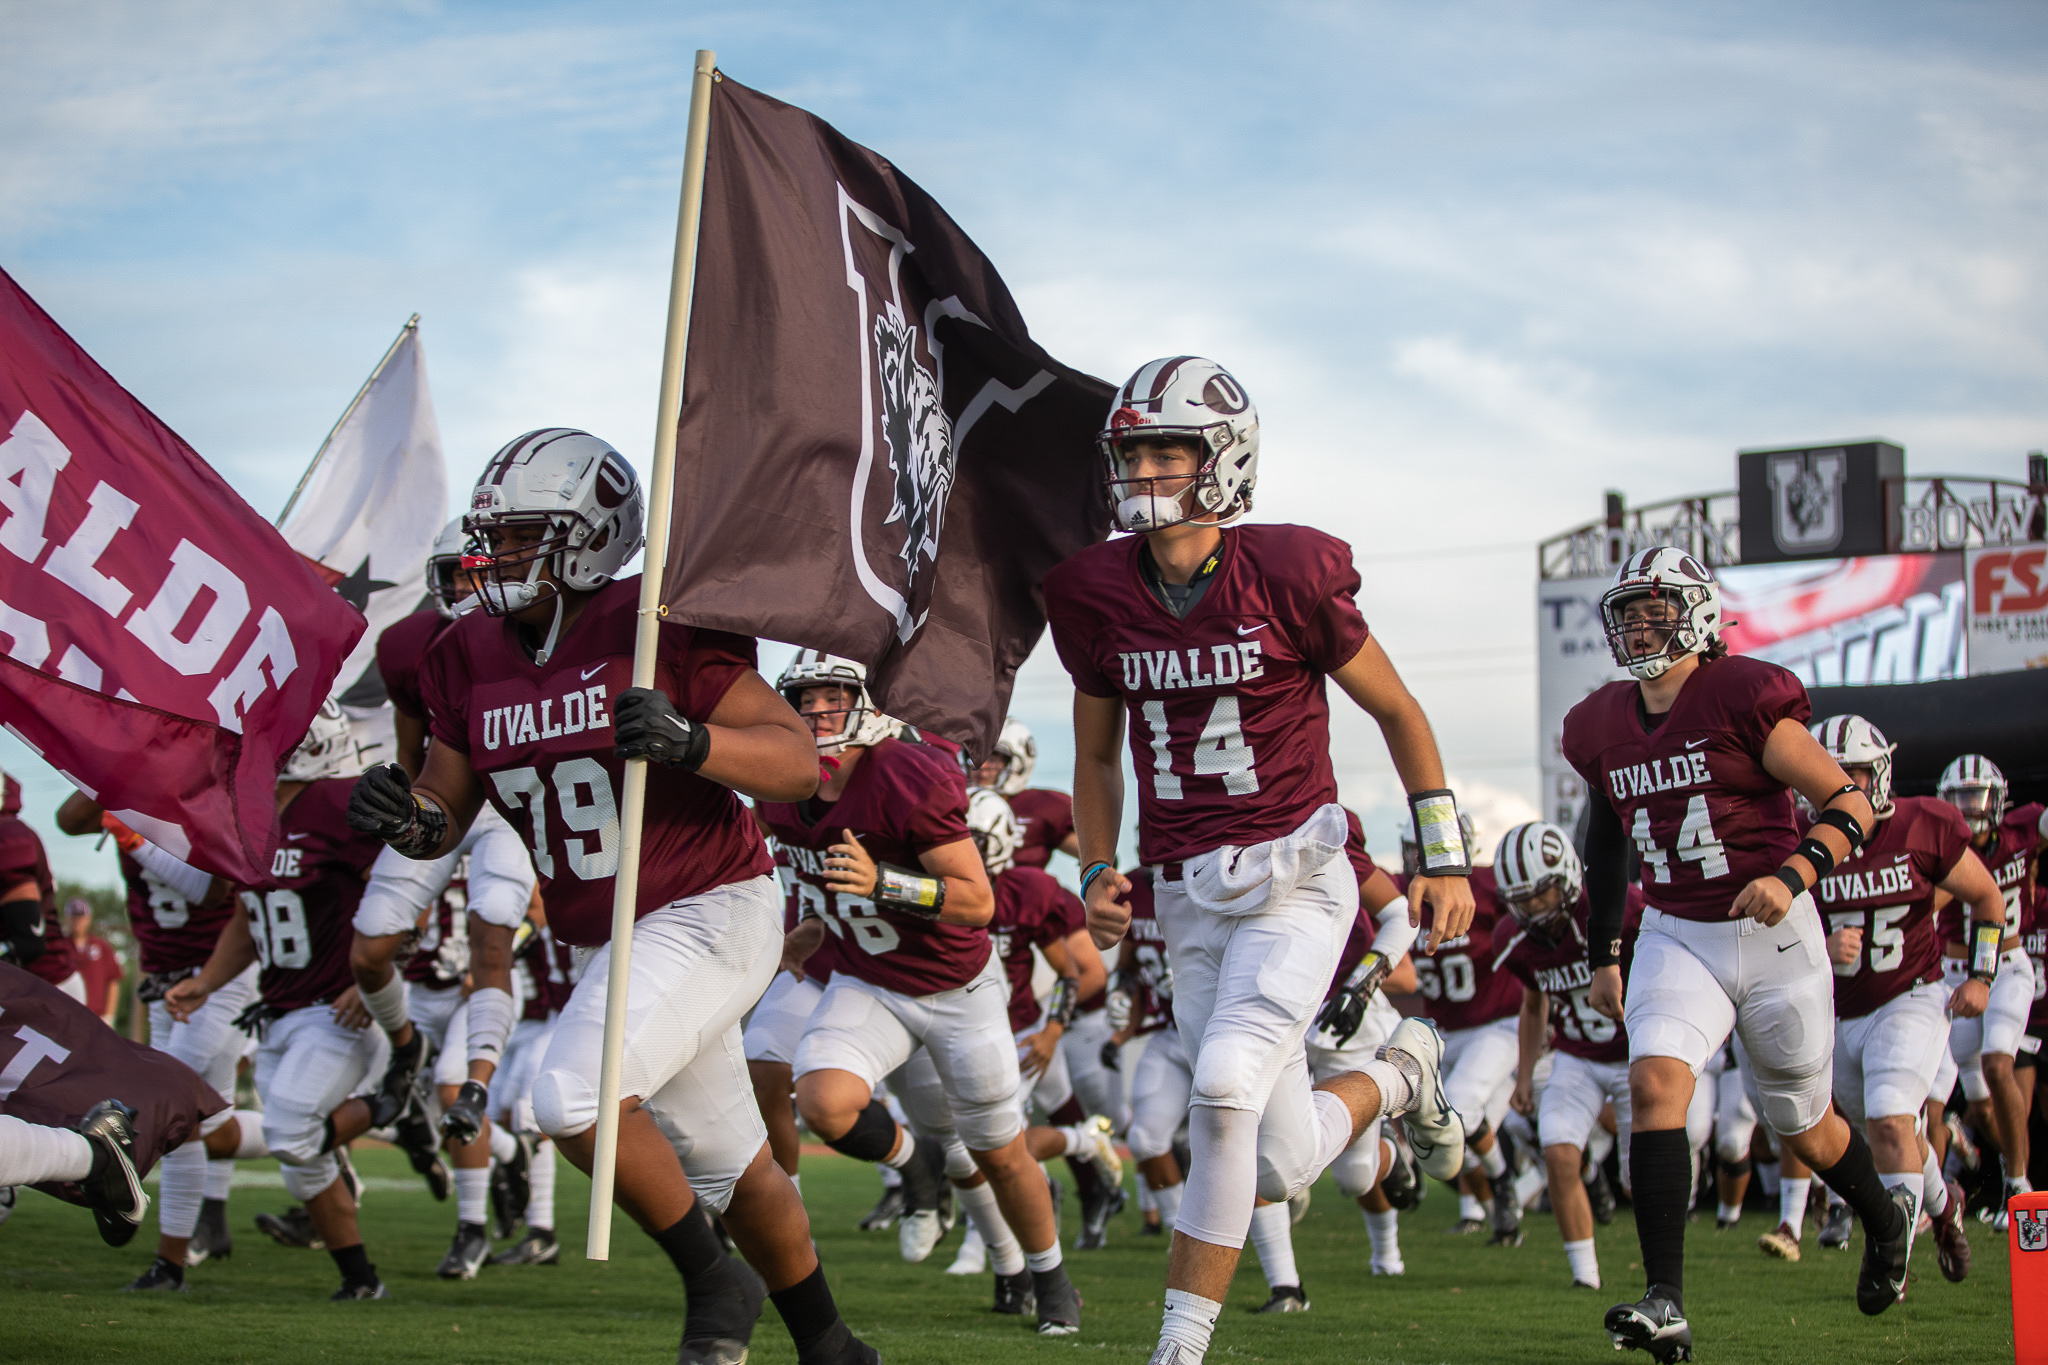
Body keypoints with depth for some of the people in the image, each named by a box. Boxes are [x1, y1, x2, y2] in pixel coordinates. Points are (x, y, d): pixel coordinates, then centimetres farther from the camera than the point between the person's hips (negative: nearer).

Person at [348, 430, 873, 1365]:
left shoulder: (657, 630, -18)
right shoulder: (472, 657, 1)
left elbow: (797, 762, -19)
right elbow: (446, 813, 6)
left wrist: (688, 741, -36)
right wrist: (406, 816, -17)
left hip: (708, 913, -7)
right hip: (606, 942, 7)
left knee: (572, 1096, -25)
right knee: (733, 1169, 18)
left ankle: (714, 1282, -3)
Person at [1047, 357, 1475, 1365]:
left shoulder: (1287, 578, -11)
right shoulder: (1098, 597, 1)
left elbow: (1398, 713, 1)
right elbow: (1096, 754, 16)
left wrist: (1445, 857, 0)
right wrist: (1098, 874, 2)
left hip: (1293, 874, -5)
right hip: (1188, 894, 5)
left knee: (1226, 1083, -25)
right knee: (1283, 1166, 5)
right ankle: (1398, 1077, 40)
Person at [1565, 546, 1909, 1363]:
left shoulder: (1742, 699, -15)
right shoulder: (1603, 727, 3)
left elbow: (1850, 806, -15)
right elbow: (1606, 841, 20)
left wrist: (1793, 875, -31)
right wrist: (1601, 956, 20)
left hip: (1772, 934, -4)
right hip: (1675, 936, 4)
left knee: (1802, 1127, 12)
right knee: (1655, 1082, -22)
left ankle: (1886, 1220, 46)